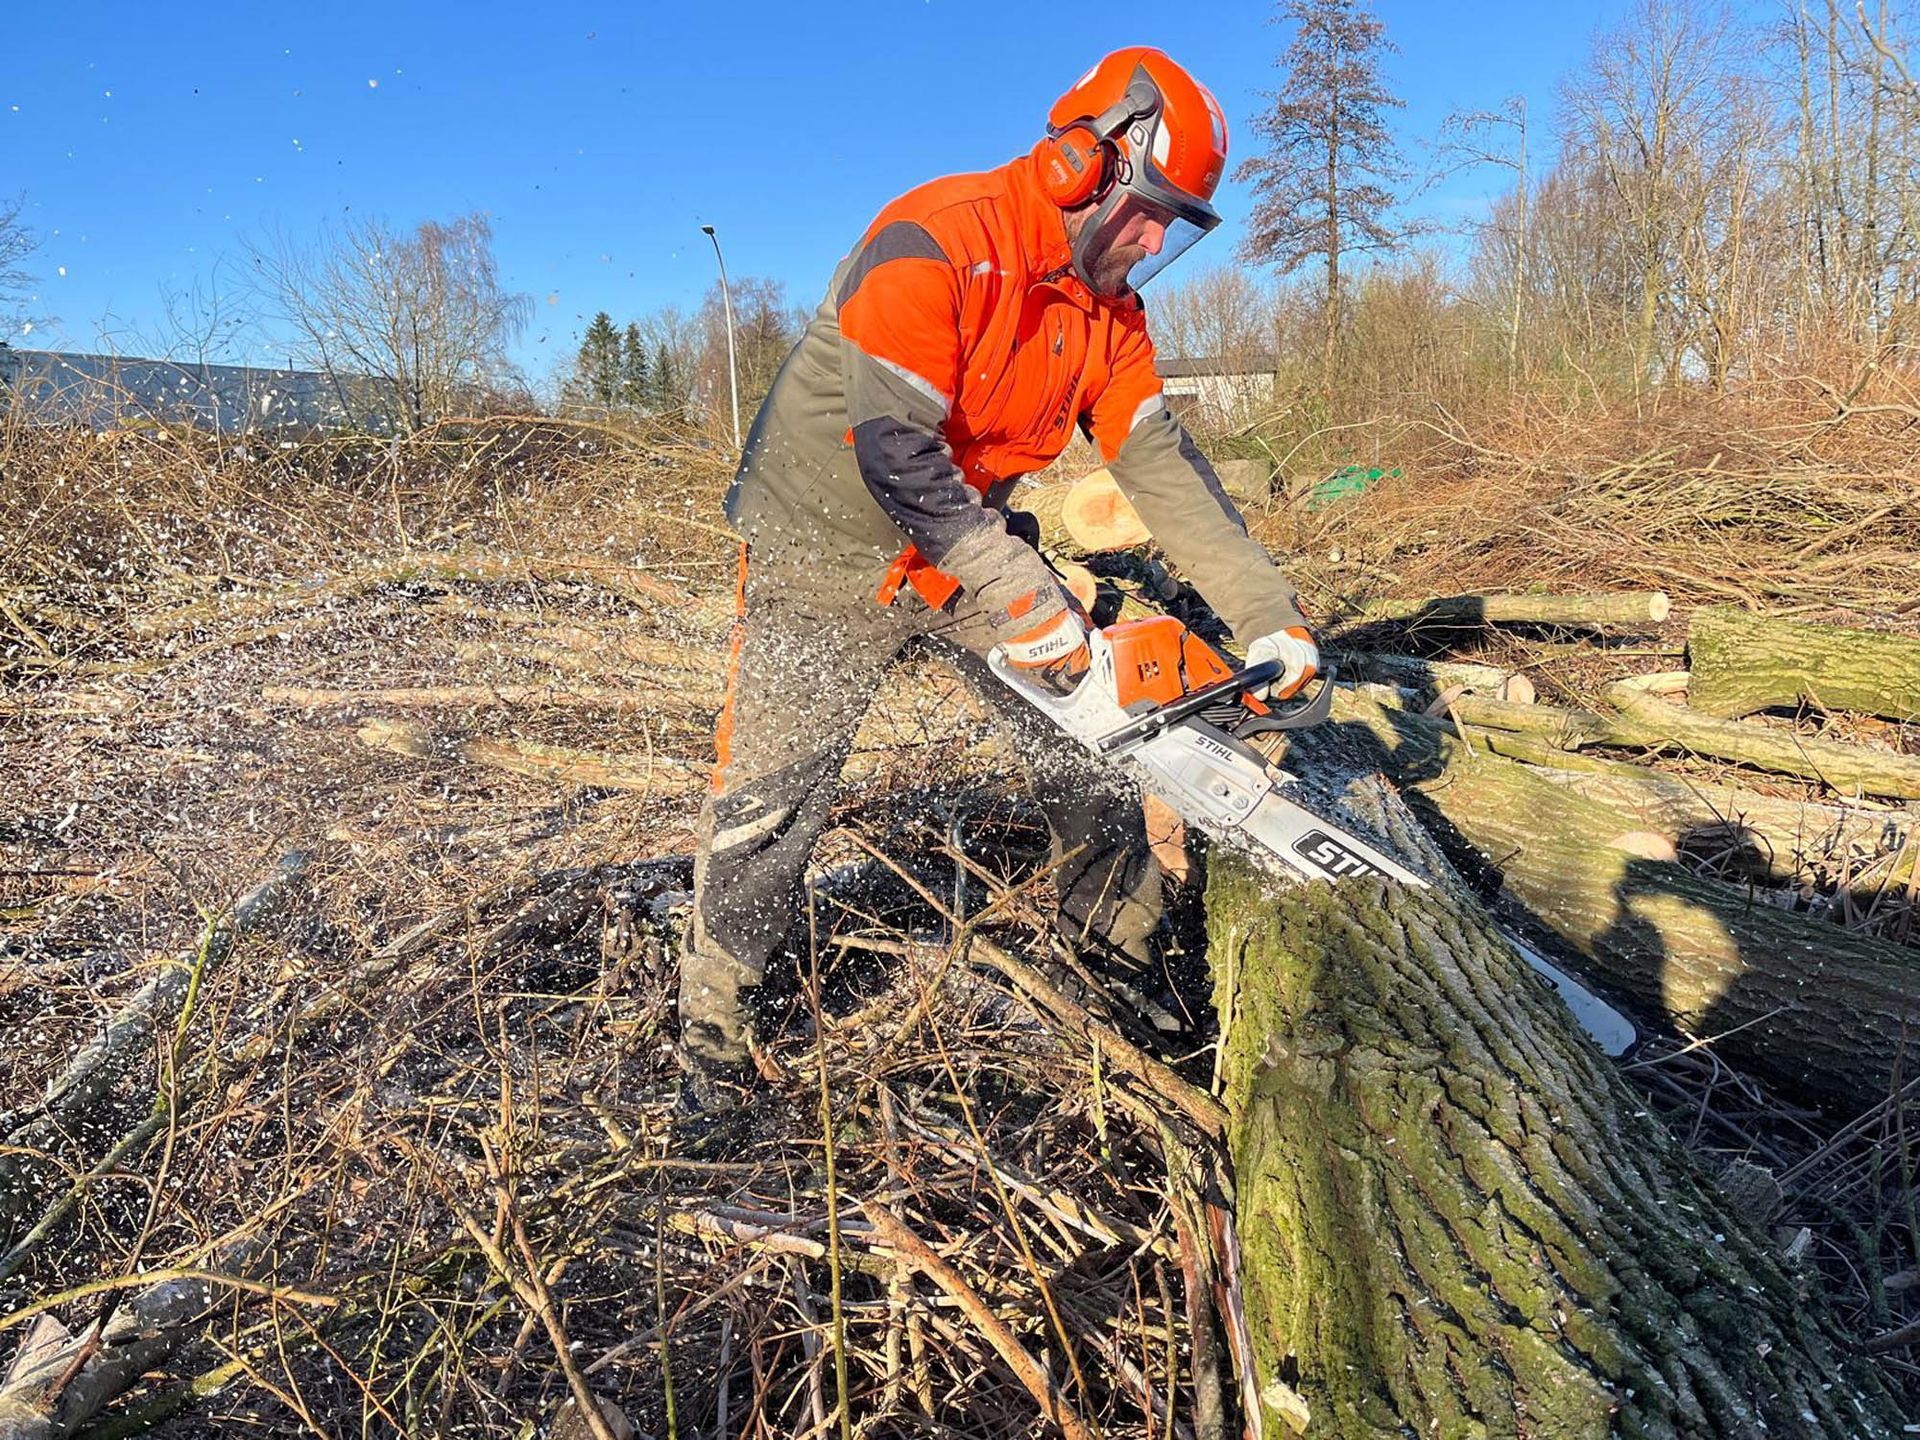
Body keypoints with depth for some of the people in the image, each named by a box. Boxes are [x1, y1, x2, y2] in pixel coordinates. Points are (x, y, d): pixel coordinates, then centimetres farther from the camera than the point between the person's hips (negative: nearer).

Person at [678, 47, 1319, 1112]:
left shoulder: (1109, 307, -2)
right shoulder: (934, 243, -25)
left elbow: (1159, 463, -6)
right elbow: (894, 449, -32)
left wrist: (1268, 614, -14)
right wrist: (1027, 597, -31)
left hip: (971, 543, 7)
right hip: (830, 546, -6)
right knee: (772, 794, 0)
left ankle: (1125, 947, 26)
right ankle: (712, 1021, 20)